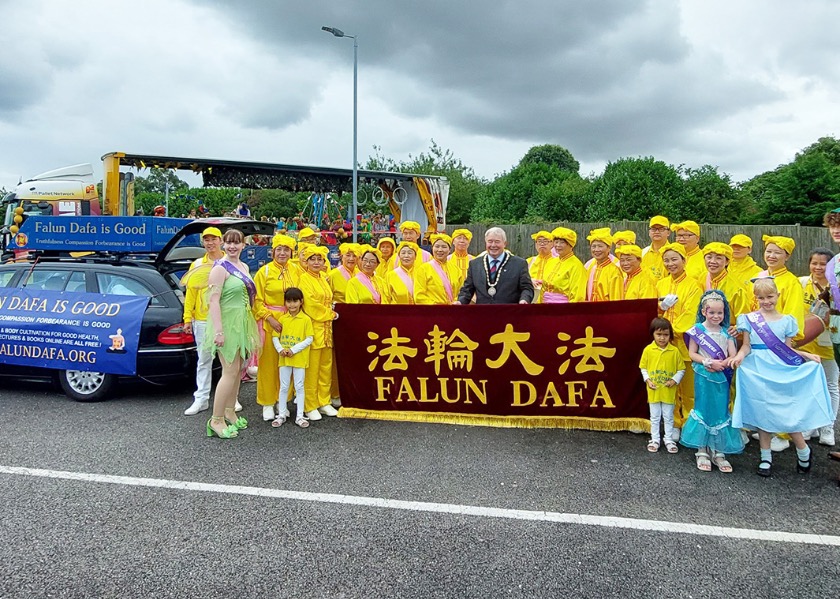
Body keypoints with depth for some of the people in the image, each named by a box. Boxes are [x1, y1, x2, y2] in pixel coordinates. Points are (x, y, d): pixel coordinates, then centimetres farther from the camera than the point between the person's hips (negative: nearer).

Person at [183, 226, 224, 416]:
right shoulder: (197, 265, 7)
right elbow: (190, 293, 5)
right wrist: (188, 318, 0)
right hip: (203, 321, 1)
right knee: (204, 361, 8)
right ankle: (201, 399, 15)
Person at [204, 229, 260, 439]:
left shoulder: (244, 267, 14)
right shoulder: (220, 268, -11)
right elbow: (213, 300, -18)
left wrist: (250, 326, 19)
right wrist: (218, 331, -24)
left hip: (243, 324, 8)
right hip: (227, 324, -8)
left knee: (238, 369, 12)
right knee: (230, 372, -10)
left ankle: (229, 413, 24)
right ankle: (216, 420, -3)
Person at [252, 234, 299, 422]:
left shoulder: (295, 271, 8)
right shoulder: (264, 272, -3)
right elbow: (257, 301, -5)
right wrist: (269, 318, -14)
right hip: (269, 322, -3)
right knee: (268, 362, 1)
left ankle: (282, 401, 20)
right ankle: (267, 403, 12)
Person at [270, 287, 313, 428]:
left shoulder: (306, 319, -5)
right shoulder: (282, 319, 4)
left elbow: (309, 339, -9)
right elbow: (275, 337, 5)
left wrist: (294, 349, -15)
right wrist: (280, 349, -12)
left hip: (299, 359, -2)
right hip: (284, 359, 3)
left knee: (299, 387, 5)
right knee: (283, 387, 10)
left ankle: (299, 416, 12)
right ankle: (281, 415, 20)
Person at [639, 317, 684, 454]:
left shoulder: (674, 351, -7)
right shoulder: (648, 350, -7)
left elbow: (681, 369, 0)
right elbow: (643, 367, 2)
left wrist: (674, 380, -13)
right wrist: (647, 380, -11)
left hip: (669, 391, 0)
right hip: (654, 391, 0)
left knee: (668, 417, 13)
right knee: (655, 417, 12)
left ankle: (669, 440, 27)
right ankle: (655, 439, 24)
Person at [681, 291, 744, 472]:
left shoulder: (726, 332, 4)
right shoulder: (698, 330, -3)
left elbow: (733, 356, 1)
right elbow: (692, 353, -4)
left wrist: (722, 364, -18)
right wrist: (708, 362, -18)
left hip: (721, 378, 3)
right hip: (703, 377, -2)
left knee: (721, 412, 7)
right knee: (703, 411, 4)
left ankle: (718, 452, 18)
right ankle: (702, 451, 13)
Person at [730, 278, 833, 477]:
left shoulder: (786, 320, 6)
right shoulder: (749, 319, 3)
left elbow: (788, 349, 7)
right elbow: (746, 346, 2)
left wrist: (807, 355, -7)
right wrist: (740, 356, -17)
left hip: (781, 370, 0)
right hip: (757, 371, 0)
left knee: (786, 410, -4)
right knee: (762, 412, 4)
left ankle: (804, 452, 19)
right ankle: (766, 458, 15)